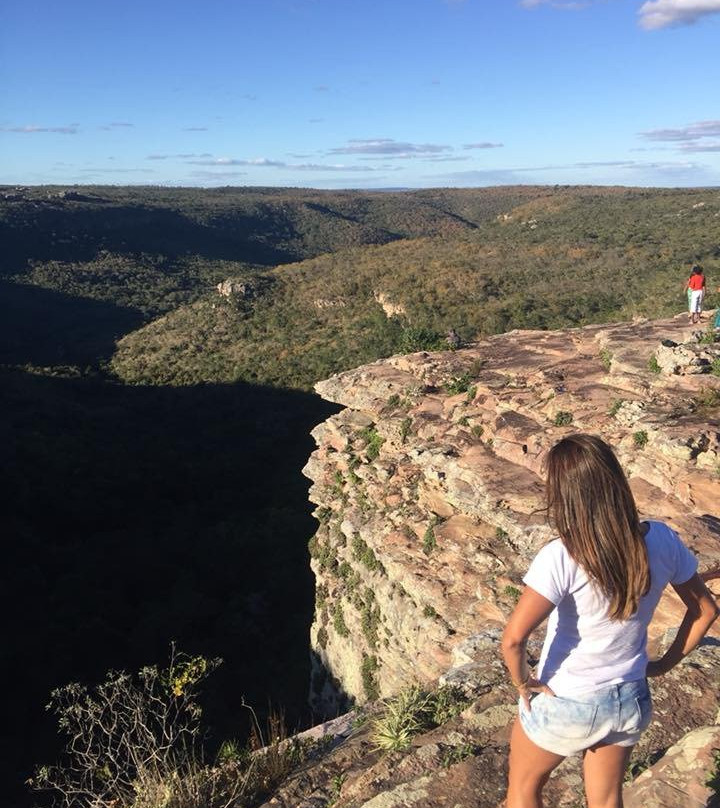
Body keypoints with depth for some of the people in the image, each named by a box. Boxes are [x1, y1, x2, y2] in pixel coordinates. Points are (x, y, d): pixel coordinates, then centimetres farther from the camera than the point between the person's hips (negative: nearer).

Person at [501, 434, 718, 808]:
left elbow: (514, 638, -35)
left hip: (563, 704, -4)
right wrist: (665, 663, 8)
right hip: (629, 701, 5)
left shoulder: (561, 558, -31)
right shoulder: (662, 541, -15)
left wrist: (522, 682, -16)